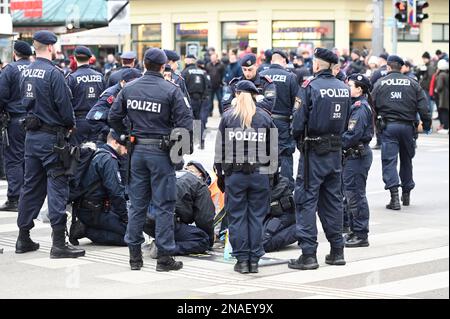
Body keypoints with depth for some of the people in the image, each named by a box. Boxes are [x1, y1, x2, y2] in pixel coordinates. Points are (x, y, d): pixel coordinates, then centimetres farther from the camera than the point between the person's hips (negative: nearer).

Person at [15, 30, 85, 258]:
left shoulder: (26, 72, 8)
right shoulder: (53, 73, -15)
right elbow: (64, 106, -14)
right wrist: (70, 125, 3)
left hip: (31, 135, 8)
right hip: (51, 136, -8)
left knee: (30, 186, 13)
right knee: (57, 188, -5)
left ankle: (23, 239, 18)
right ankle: (59, 243, -6)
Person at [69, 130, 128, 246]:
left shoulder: (98, 155, 18)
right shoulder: (109, 159, -13)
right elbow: (116, 193, -18)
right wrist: (125, 218, -8)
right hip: (94, 213, -10)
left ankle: (84, 228, 5)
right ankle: (86, 231, -12)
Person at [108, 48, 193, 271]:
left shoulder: (129, 89, 3)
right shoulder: (171, 90, -10)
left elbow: (113, 117, 6)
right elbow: (185, 123, -13)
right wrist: (181, 147, 2)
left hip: (137, 150, 4)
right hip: (161, 152, -4)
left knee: (137, 203, 12)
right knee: (164, 205, 2)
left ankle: (134, 255, 16)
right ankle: (165, 257, 4)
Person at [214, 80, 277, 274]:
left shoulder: (228, 117, 2)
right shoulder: (264, 117, 5)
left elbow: (220, 148, 3)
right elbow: (273, 149, 6)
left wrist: (220, 174, 10)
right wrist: (273, 173, 13)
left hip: (234, 173, -1)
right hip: (260, 174, 1)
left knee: (237, 216, 4)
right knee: (256, 216, 6)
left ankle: (242, 260, 4)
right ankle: (254, 260, 7)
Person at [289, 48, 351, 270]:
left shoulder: (310, 87, -13)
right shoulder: (344, 88, 5)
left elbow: (299, 122, -13)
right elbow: (346, 122, 11)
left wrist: (298, 138, 5)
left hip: (313, 152, -6)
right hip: (336, 150, 6)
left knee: (307, 200, -1)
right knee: (333, 200, 14)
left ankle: (308, 254, -4)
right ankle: (337, 251, 18)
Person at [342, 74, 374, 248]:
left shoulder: (360, 108, -15)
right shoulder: (355, 105, 15)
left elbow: (353, 135, -23)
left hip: (357, 156, -10)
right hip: (353, 155, 10)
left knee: (355, 195, -6)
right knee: (350, 194, 15)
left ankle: (361, 235, -1)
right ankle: (354, 231, 23)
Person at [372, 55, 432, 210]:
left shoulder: (379, 84, 0)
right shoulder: (412, 84, 4)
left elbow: (372, 106, 2)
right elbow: (423, 107, 1)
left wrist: (375, 124, 14)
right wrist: (427, 124, 10)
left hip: (388, 126, -2)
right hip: (407, 126, 2)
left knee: (389, 160, -3)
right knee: (406, 159, 16)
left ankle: (394, 196, -15)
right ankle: (406, 194, 25)